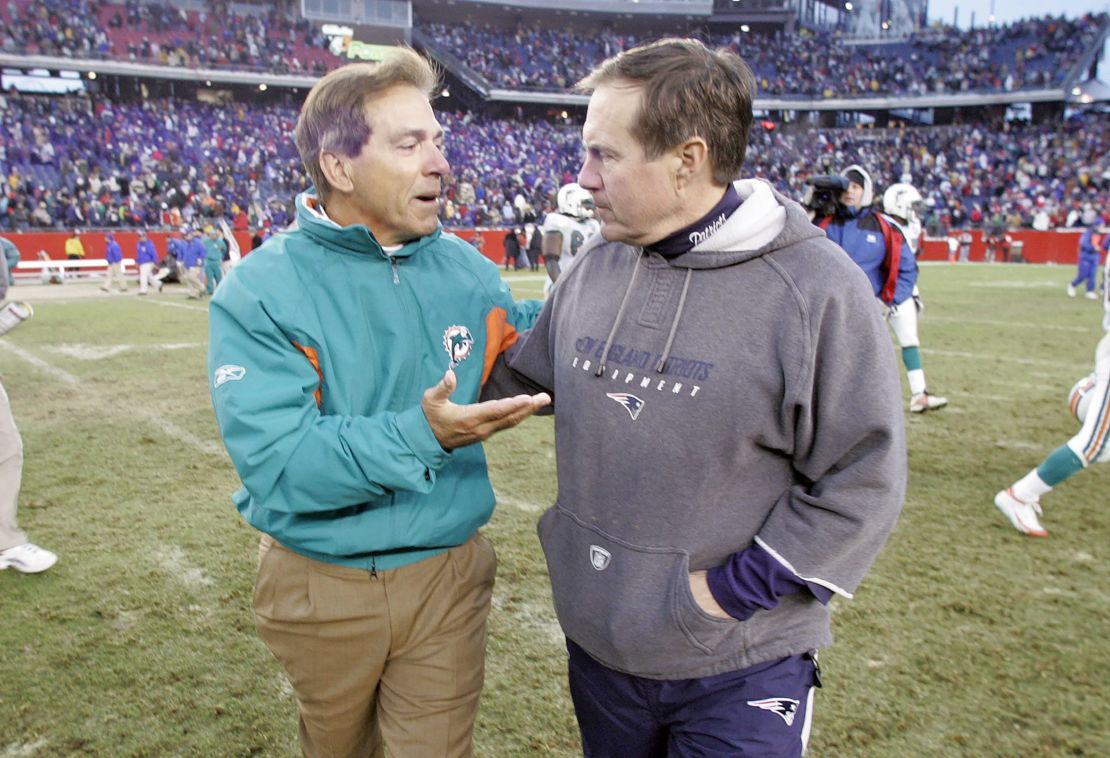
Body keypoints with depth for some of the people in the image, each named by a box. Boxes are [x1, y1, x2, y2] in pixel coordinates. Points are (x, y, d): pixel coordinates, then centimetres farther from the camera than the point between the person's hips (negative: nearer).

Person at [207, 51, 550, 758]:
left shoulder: (468, 270, -3)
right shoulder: (260, 292, -16)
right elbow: (275, 462, -25)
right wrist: (422, 436, -36)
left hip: (447, 574, 2)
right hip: (320, 586, -1)